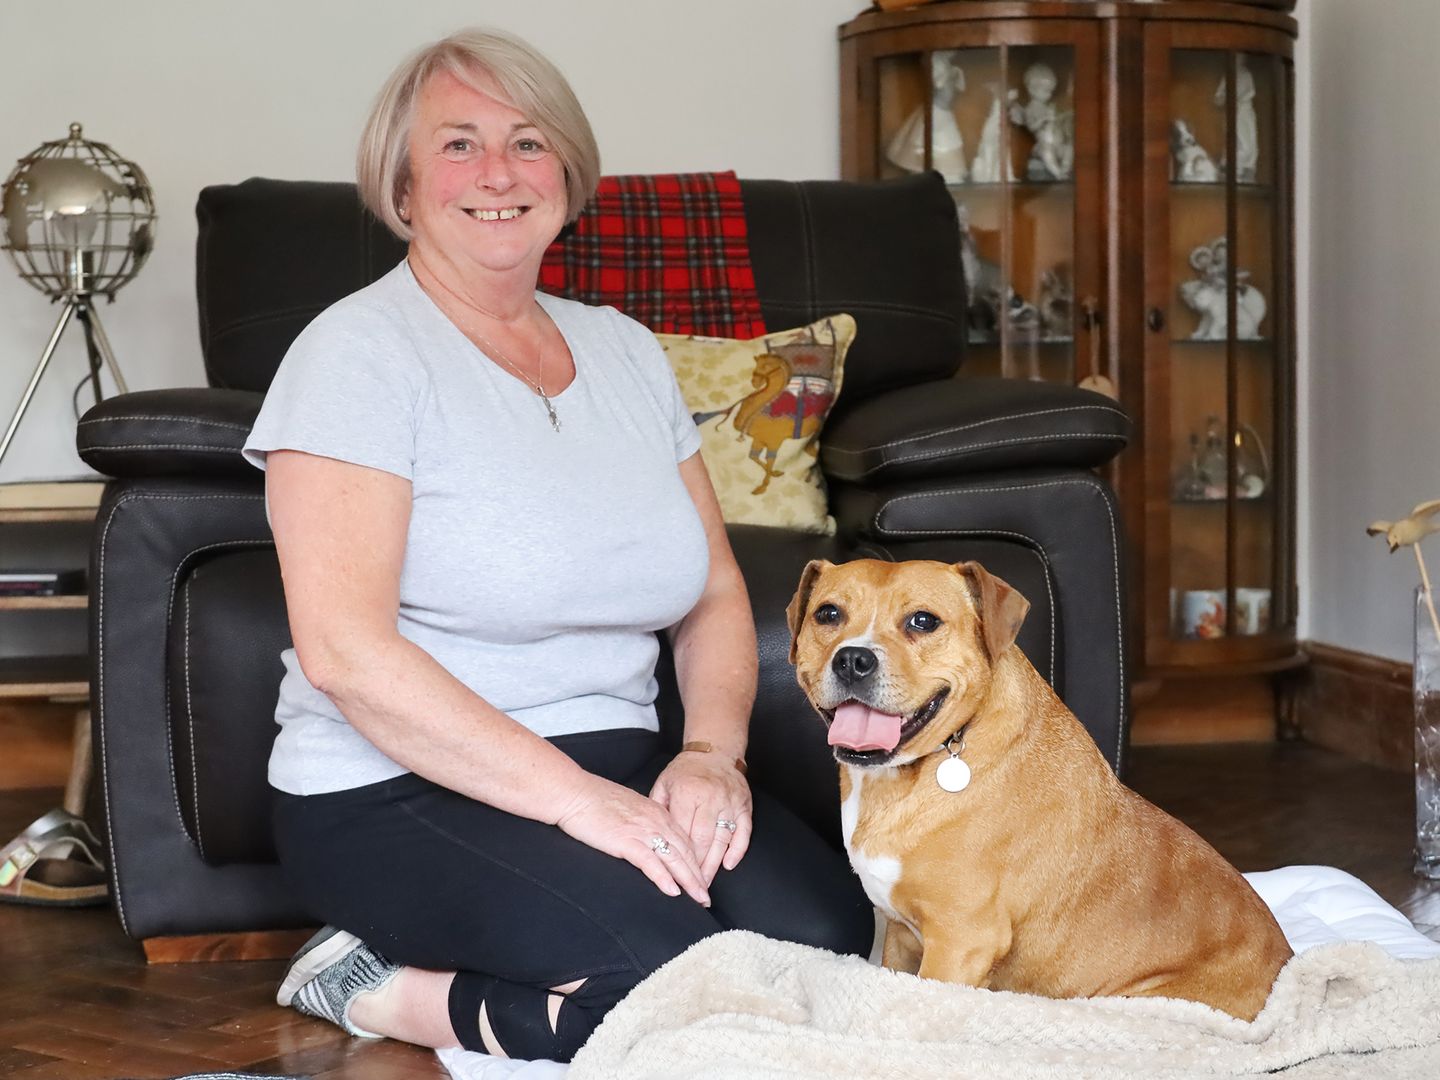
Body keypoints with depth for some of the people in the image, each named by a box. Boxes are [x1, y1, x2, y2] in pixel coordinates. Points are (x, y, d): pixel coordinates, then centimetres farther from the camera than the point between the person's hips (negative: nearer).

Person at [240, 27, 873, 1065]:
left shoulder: (626, 350, 14)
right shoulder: (361, 350, -7)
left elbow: (717, 596, 15)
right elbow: (343, 648, -17)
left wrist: (713, 752, -7)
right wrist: (573, 798, -21)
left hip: (613, 761, 7)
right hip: (399, 790, -6)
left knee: (827, 935, -20)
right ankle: (373, 991, -4)